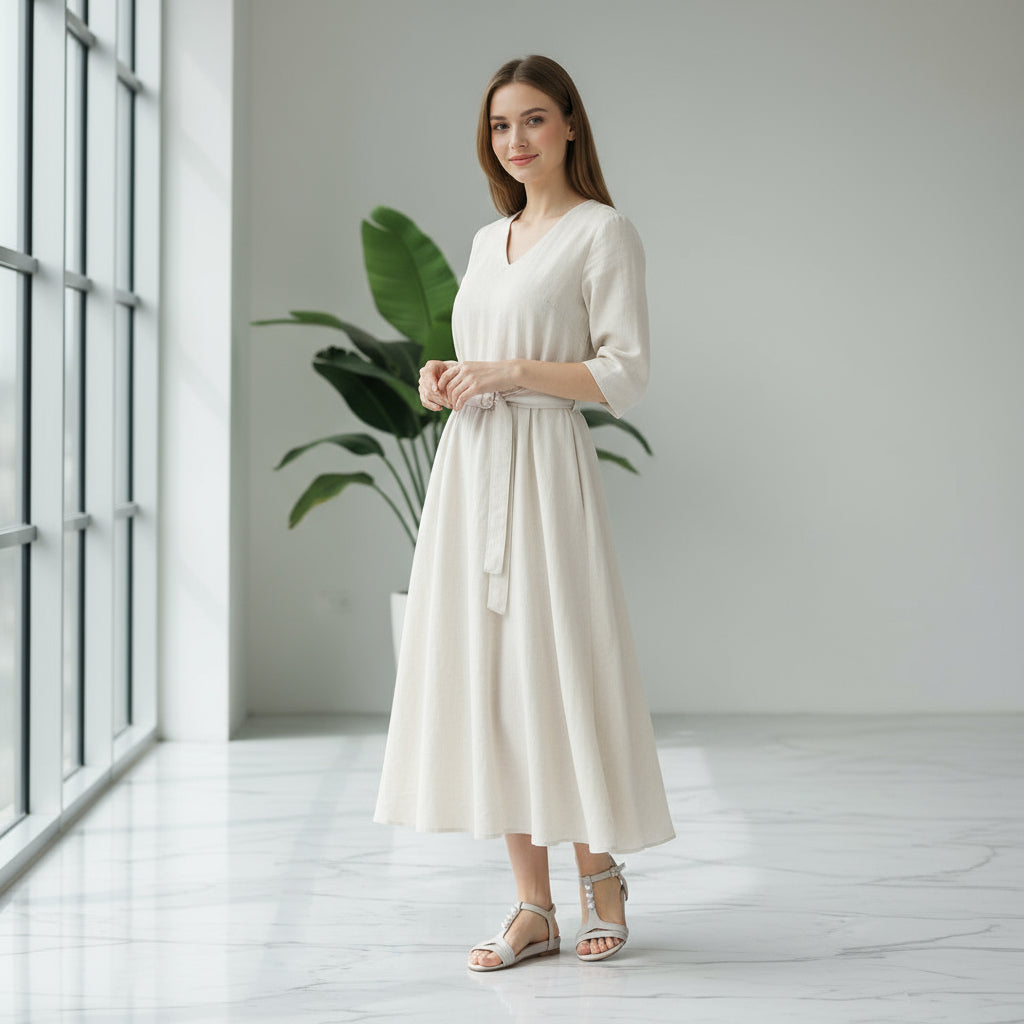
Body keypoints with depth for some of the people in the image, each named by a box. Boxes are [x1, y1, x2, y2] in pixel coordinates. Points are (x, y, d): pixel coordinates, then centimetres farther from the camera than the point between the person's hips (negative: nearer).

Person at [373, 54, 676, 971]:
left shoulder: (603, 233, -3)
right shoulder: (489, 239, 18)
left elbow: (625, 376, -10)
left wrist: (508, 372, -14)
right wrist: (447, 376, 6)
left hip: (543, 473, -7)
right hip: (469, 472, 7)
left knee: (555, 670, -3)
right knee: (486, 677, 4)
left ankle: (600, 869, 20)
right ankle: (533, 906, 11)